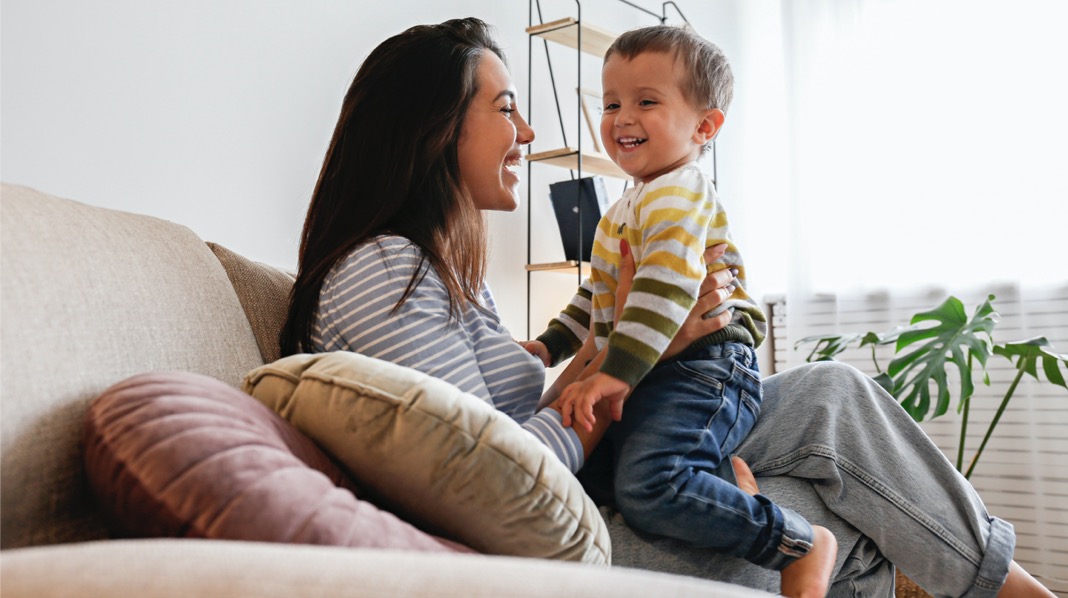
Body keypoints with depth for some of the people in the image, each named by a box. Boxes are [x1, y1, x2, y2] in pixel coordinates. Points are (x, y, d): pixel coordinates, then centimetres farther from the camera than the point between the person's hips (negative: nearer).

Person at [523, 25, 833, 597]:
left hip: (701, 369, -11)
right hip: (650, 377, 11)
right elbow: (599, 292, 32)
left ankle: (800, 544, -17)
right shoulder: (629, 206, 23)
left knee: (647, 489, -31)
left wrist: (616, 372, -29)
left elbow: (665, 291, -24)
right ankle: (720, 475, 8)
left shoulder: (679, 195, -10)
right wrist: (548, 345, 24)